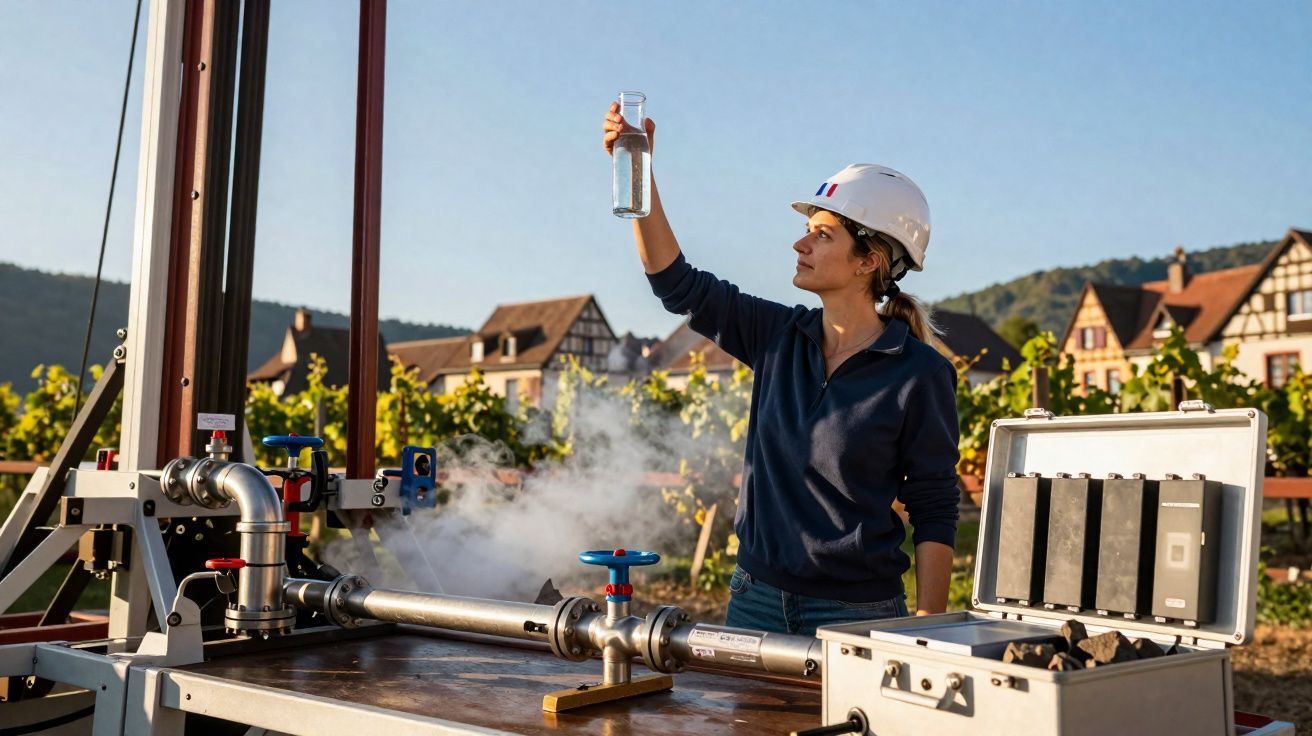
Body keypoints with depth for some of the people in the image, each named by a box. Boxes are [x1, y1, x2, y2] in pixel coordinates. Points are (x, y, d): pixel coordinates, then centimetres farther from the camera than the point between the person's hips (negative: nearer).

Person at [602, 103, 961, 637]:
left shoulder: (920, 375, -11)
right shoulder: (779, 337, 2)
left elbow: (934, 512, -9)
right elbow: (677, 284, 4)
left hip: (856, 612, -4)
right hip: (757, 597, 5)